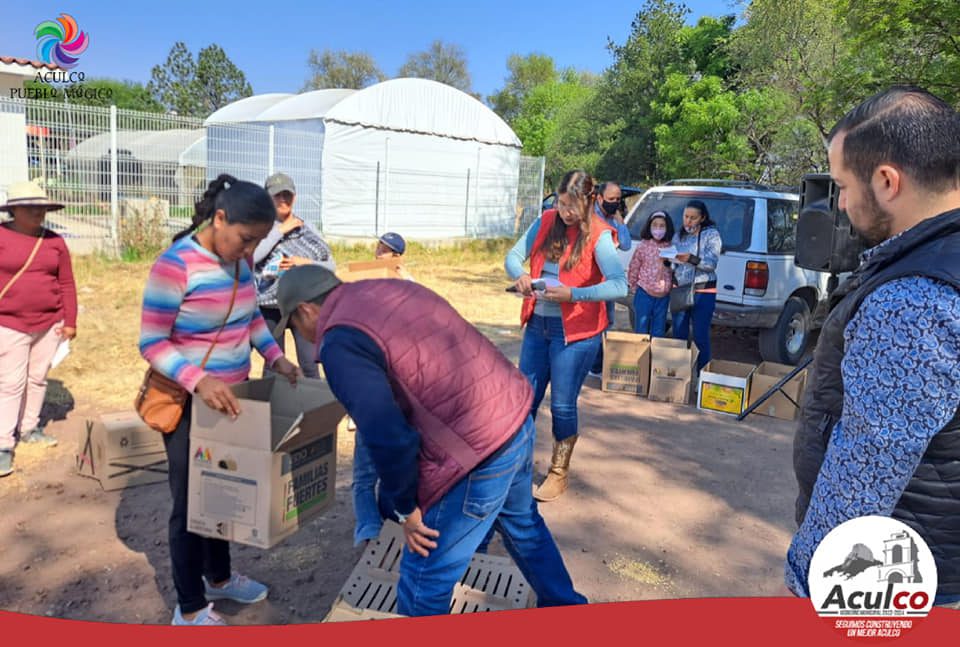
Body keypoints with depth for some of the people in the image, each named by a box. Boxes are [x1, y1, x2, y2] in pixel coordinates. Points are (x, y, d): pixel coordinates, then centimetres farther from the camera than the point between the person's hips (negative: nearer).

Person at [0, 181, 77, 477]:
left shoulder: (54, 241, 3)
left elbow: (66, 284, 6)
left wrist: (70, 321, 3)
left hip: (50, 323, 4)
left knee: (38, 379, 14)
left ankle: (29, 428, 29)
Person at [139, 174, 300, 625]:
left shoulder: (239, 260, -1)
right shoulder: (175, 265, -22)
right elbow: (151, 343, -21)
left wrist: (275, 356, -1)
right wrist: (198, 381, -34)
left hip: (231, 397, 7)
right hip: (188, 403, -7)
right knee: (190, 501, 6)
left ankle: (218, 578, 42)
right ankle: (189, 609, 24)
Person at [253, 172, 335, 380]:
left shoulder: (308, 229, 7)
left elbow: (331, 266, 7)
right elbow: (251, 256, -17)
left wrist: (307, 263, -11)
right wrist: (280, 230, -11)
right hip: (270, 304, 0)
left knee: (309, 365, -3)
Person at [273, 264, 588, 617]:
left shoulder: (341, 343, -15)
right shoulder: (393, 288, 11)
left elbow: (389, 438, -22)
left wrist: (405, 508, -6)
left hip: (479, 450, -10)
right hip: (516, 414, 10)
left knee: (424, 580, 10)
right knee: (522, 522, 35)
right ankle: (565, 605, 55)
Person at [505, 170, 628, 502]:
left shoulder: (598, 235, -13)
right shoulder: (546, 222, 3)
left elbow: (619, 286, -24)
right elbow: (514, 255, 4)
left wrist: (572, 294, -30)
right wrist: (520, 275, -18)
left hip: (574, 331, -5)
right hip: (538, 325, 5)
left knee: (562, 405, 6)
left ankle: (558, 476, 25)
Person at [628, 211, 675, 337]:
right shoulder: (643, 246, -7)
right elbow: (633, 270, 1)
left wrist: (668, 287, 5)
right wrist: (636, 289, 5)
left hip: (663, 296, 2)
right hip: (644, 294, -2)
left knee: (658, 332, 13)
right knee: (641, 330, 6)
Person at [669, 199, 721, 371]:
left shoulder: (711, 234, -2)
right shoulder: (678, 236, 13)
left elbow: (712, 263, -13)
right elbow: (672, 264, 10)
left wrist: (691, 259, -29)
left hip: (703, 292, -5)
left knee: (700, 337, -5)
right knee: (679, 336, 9)